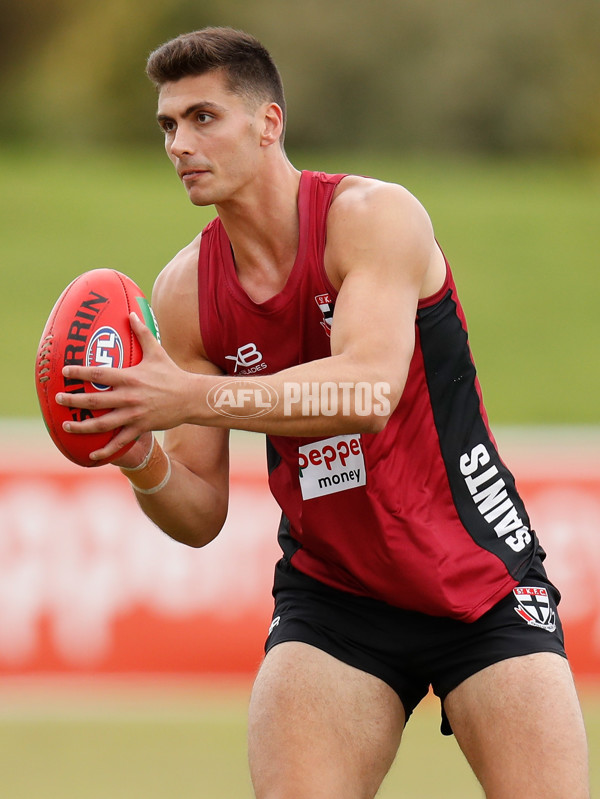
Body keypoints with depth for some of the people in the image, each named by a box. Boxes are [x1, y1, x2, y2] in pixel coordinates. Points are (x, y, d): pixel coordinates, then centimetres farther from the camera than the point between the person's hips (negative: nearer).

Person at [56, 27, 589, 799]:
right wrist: (141, 459, -20)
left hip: (479, 582, -3)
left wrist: (189, 399, -38)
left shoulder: (375, 216, -14)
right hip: (330, 592, 3)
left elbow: (370, 390, -31)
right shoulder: (183, 293, -1)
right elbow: (201, 515, 2)